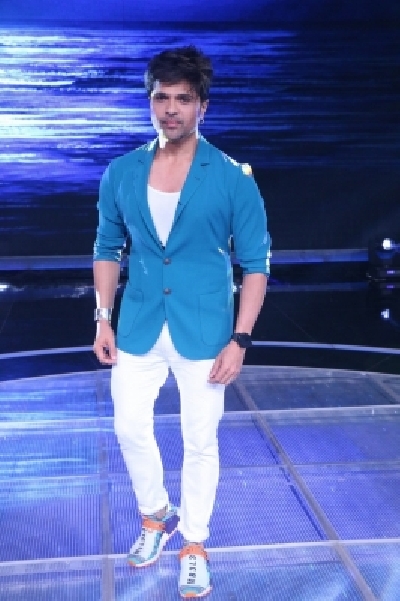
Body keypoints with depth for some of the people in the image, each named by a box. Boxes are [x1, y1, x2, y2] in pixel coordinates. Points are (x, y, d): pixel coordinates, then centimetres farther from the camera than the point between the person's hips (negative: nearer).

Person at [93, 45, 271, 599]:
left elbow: (255, 263, -6)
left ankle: (194, 544, 27)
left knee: (200, 441, 7)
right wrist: (103, 319, 3)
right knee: (130, 429, 11)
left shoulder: (232, 178, -9)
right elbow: (108, 248, 10)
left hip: (204, 332, -3)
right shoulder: (121, 173, 0)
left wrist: (240, 339, -13)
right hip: (138, 329, 3)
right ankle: (155, 517, 38)